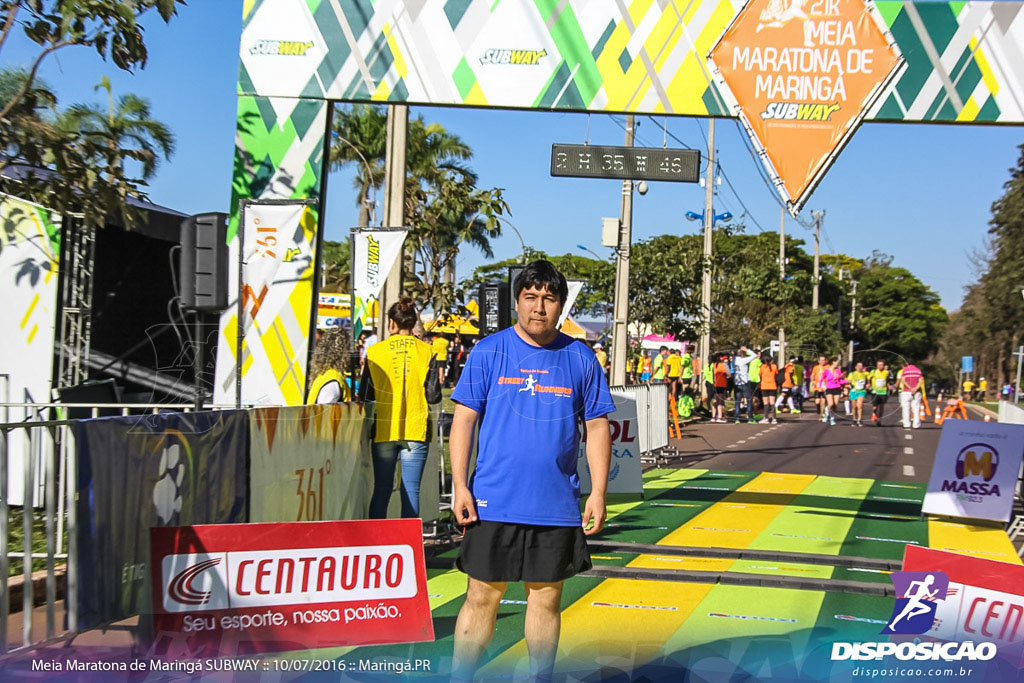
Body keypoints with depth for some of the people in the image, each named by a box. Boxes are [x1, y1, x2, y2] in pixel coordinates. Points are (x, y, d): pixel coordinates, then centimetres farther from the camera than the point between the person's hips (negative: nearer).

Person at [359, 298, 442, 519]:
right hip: (415, 430, -1)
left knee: (381, 490, 9)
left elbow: (365, 395, 0)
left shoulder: (375, 352, 0)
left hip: (384, 430, 1)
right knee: (411, 490, 1)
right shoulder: (426, 352, 0)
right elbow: (433, 396, -4)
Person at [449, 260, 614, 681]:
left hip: (558, 506, 2)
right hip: (494, 504, -1)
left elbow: (597, 427, 8)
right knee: (482, 597, 3)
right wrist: (460, 486, -7)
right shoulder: (489, 351, 1)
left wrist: (598, 494, 2)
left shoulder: (581, 358, 5)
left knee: (546, 599, 10)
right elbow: (464, 417, 0)